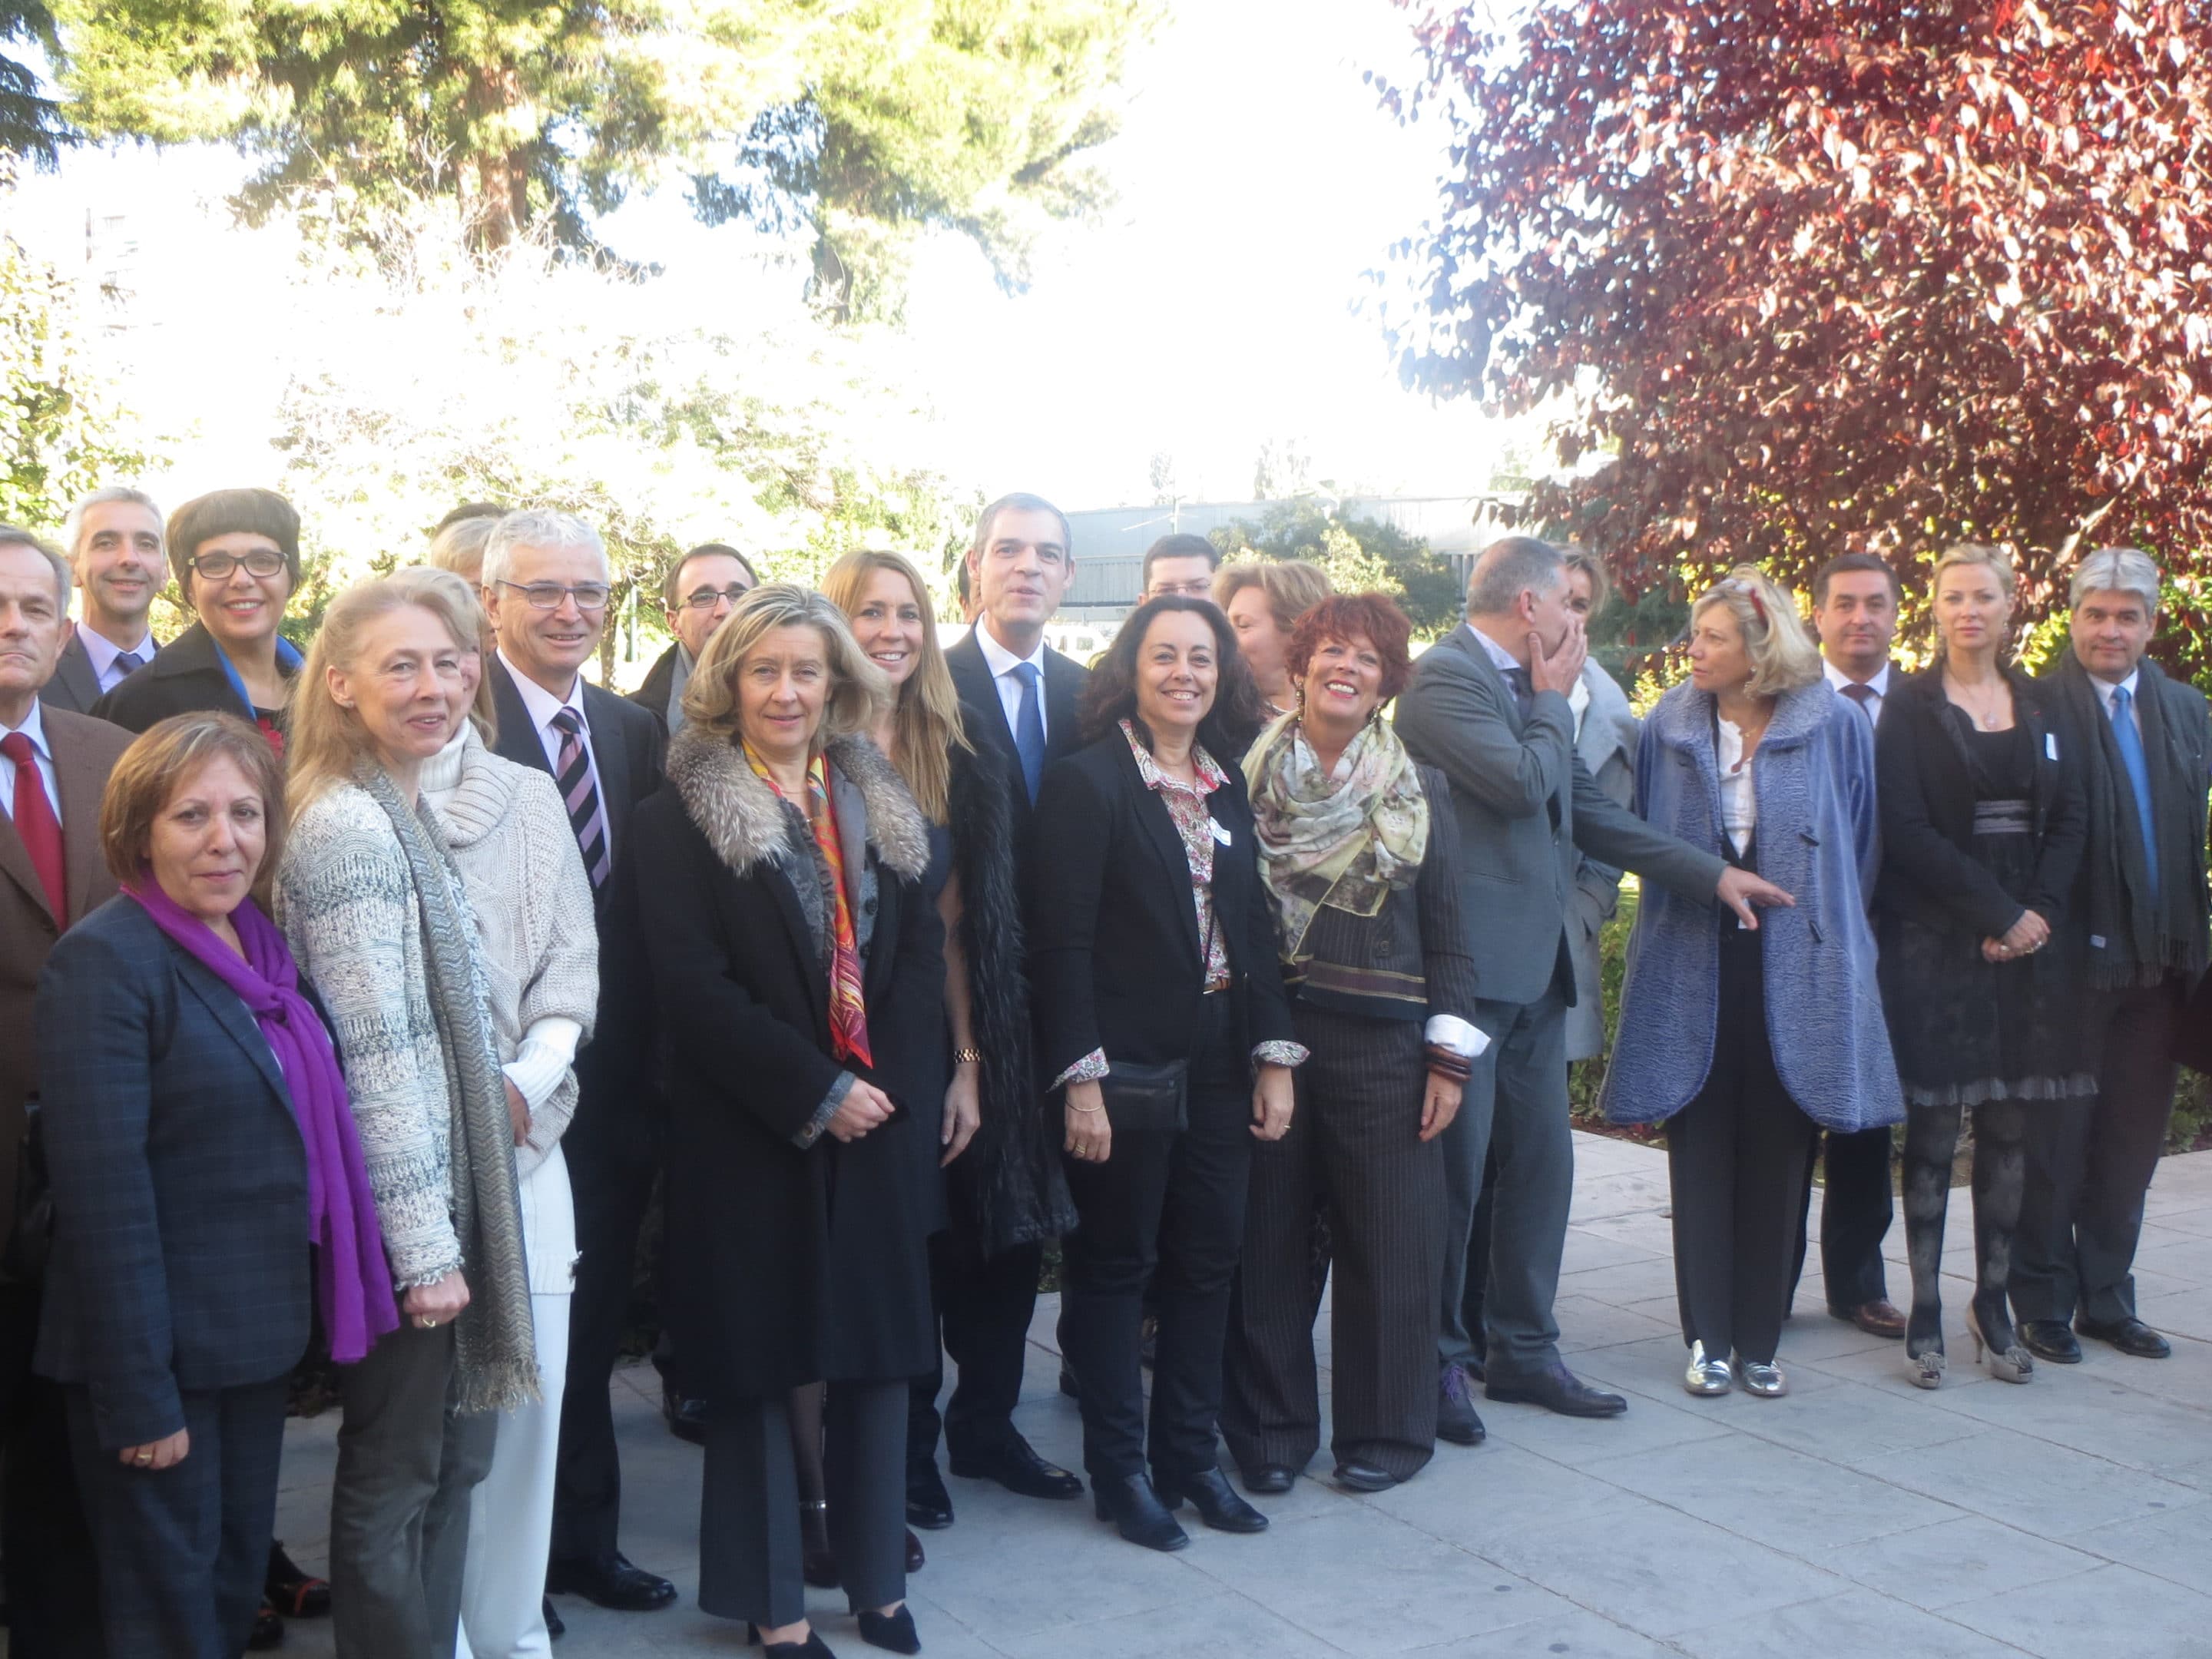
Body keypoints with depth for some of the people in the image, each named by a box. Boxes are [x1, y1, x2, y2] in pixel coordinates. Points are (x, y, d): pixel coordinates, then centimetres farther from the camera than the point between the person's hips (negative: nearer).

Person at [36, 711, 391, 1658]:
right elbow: (103, 1192, -21)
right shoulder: (106, 959, -16)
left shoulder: (261, 948, 7)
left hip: (258, 1339, 7)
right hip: (164, 1355, -7)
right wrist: (139, 1394, -21)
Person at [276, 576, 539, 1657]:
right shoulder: (348, 826, -17)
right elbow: (377, 1055, -21)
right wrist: (425, 1244, -20)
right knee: (395, 1476, 5)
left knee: (453, 1456, 17)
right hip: (401, 1205, -9)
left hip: (451, 1181, 9)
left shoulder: (402, 814, 11)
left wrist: (452, 1222, 15)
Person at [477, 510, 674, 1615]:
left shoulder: (634, 732, 9)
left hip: (614, 1084, 6)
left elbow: (651, 903, 10)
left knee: (590, 1329, 19)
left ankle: (583, 1541, 34)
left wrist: (649, 1062, 3)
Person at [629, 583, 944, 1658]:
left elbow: (923, 950, 6)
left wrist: (889, 1086, -8)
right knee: (758, 1364, 6)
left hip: (879, 1125, 4)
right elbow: (691, 983, -11)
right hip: (750, 1136, -4)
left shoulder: (880, 804, 11)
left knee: (881, 1348, 10)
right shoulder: (682, 815, -4)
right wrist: (814, 1094, -14)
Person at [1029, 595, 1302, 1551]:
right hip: (1126, 1068, -6)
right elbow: (1062, 942, -12)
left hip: (1218, 1067, 6)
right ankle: (1119, 1472, 17)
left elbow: (1253, 927, 12)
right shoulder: (1088, 782, -8)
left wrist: (1275, 1055, 6)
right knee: (1114, 1267, 5)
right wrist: (1079, 1078, -17)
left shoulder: (1228, 788, 11)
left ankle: (1188, 1455, 25)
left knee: (1208, 1263, 11)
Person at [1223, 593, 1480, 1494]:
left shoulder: (1419, 794, 5)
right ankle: (1270, 1427, 20)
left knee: (1387, 1240, 5)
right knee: (1268, 1237, 6)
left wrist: (1449, 1056, 0)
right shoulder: (1248, 780, 3)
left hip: (1381, 1045, 0)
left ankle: (1386, 1429, 20)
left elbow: (1446, 935, 6)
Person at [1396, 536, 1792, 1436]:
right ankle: (1435, 1361, 12)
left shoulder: (1529, 687, 17)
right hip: (1470, 959, -9)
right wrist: (1554, 699, -5)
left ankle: (1521, 1349, 24)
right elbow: (1523, 782, -22)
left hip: (1533, 963, 9)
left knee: (1541, 1161, 13)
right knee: (1455, 1168, -1)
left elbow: (1590, 811, 18)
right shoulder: (1445, 676, -11)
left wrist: (1711, 872, 15)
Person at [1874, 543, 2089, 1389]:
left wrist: (2041, 911, -8)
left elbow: (2071, 818, 8)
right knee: (1933, 1130, -2)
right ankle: (1926, 1313, 4)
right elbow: (1906, 828, -9)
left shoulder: (2041, 706, 13)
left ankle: (1993, 1302, 16)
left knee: (2010, 1129, 6)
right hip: (1936, 940, -4)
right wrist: (1996, 913, -13)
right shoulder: (1910, 707, 0)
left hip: (2029, 939, 4)